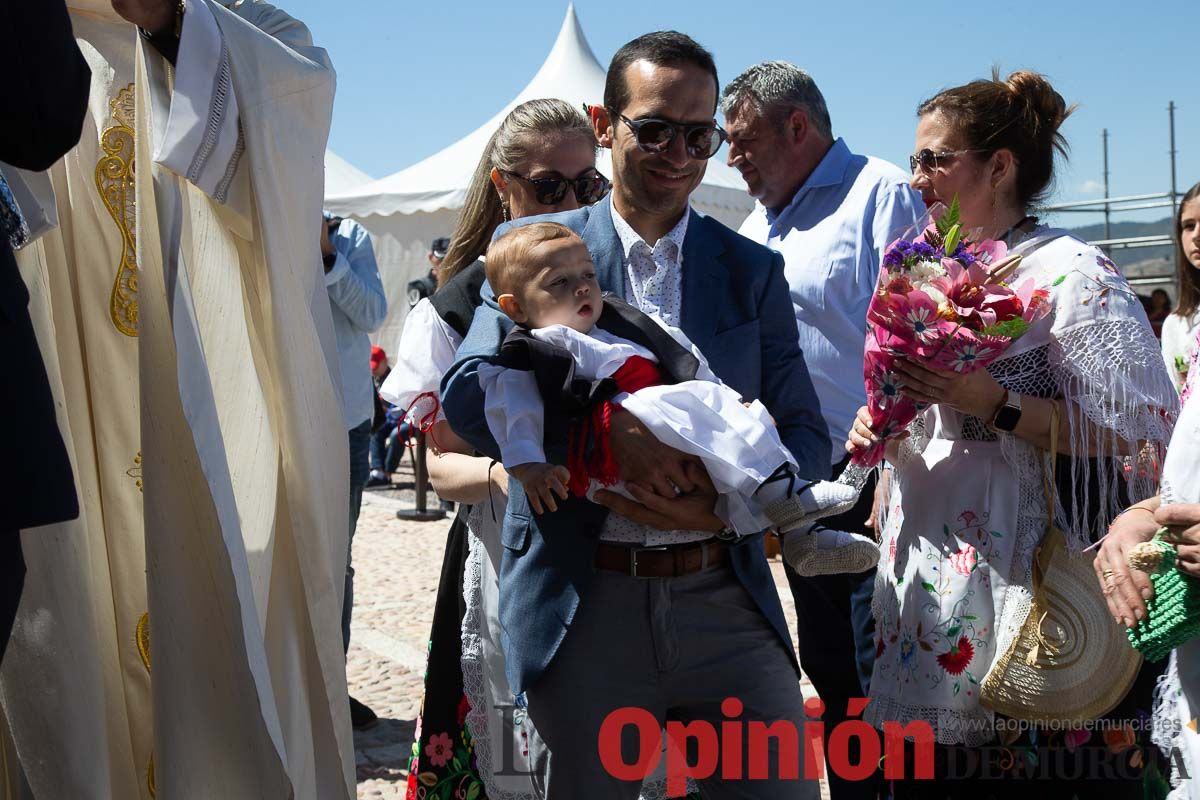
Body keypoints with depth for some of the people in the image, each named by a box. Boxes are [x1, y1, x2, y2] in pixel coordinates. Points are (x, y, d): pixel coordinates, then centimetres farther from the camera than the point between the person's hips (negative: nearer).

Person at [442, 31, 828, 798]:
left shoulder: (754, 270, 8)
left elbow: (806, 435, 6)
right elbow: (467, 393, -11)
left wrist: (728, 492, -15)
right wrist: (609, 428, -26)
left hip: (726, 601, 2)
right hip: (583, 608, -1)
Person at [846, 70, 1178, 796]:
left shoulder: (1070, 271, -10)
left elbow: (1139, 435, -16)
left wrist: (994, 403, -22)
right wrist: (880, 429, 3)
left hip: (1024, 584, -7)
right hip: (928, 581, 7)